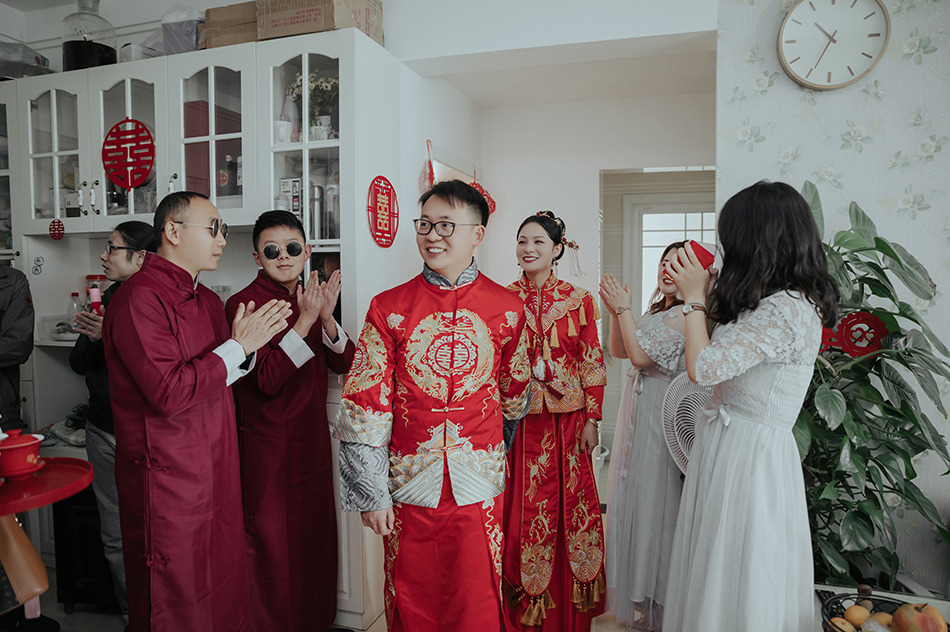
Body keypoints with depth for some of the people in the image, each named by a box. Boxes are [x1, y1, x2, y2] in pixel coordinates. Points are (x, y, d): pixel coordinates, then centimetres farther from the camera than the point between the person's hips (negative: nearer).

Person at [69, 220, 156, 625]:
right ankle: (133, 615, 31)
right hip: (104, 431, 7)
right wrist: (91, 338, -9)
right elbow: (79, 364, 10)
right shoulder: (108, 299, 9)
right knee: (115, 535, 14)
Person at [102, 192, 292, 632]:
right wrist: (239, 346, -17)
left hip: (216, 475, 8)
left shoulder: (207, 300, 13)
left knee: (226, 589, 17)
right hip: (168, 481, -8)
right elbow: (170, 392, -25)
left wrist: (252, 343, -3)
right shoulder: (139, 298, -16)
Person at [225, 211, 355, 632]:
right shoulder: (243, 304, -13)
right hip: (268, 444, -6)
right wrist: (304, 321, -27)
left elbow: (346, 364, 0)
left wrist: (326, 319, -17)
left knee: (314, 537, 19)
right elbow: (266, 380, -23)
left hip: (312, 439, 7)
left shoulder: (309, 298, 7)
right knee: (273, 546, 8)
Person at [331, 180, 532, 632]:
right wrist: (370, 492, -5)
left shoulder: (507, 309, -2)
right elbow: (364, 405, -4)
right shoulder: (388, 308, -4)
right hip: (409, 483, 0)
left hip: (477, 485, 1)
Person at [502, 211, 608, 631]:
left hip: (567, 420, 1)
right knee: (523, 507, 5)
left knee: (569, 506, 8)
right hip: (517, 419, 0)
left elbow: (592, 365, 2)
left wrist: (591, 420, -3)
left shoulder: (579, 300, 2)